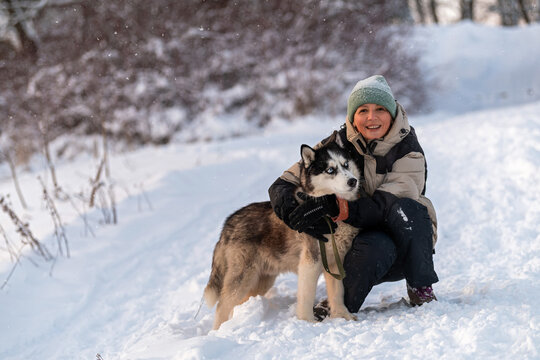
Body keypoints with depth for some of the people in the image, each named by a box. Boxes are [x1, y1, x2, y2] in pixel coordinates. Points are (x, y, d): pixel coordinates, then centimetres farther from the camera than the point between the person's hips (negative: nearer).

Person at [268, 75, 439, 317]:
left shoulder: (408, 152, -8)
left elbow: (387, 205, -24)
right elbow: (281, 186, -8)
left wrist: (335, 206, -39)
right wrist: (298, 214, -32)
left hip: (406, 243, 1)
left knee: (405, 210, -32)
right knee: (372, 248, -36)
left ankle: (420, 288, -14)